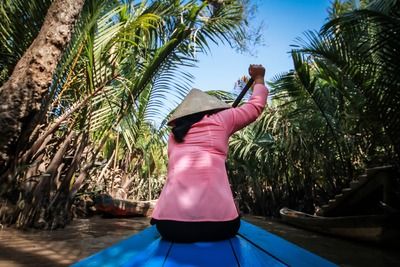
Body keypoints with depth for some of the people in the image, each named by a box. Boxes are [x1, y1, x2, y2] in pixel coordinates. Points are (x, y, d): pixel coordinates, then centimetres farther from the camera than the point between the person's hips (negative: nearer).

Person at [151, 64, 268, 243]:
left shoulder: (174, 136, 19)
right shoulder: (219, 120, 10)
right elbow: (256, 106, 24)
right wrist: (259, 79, 42)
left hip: (169, 224, 3)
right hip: (217, 223, -2)